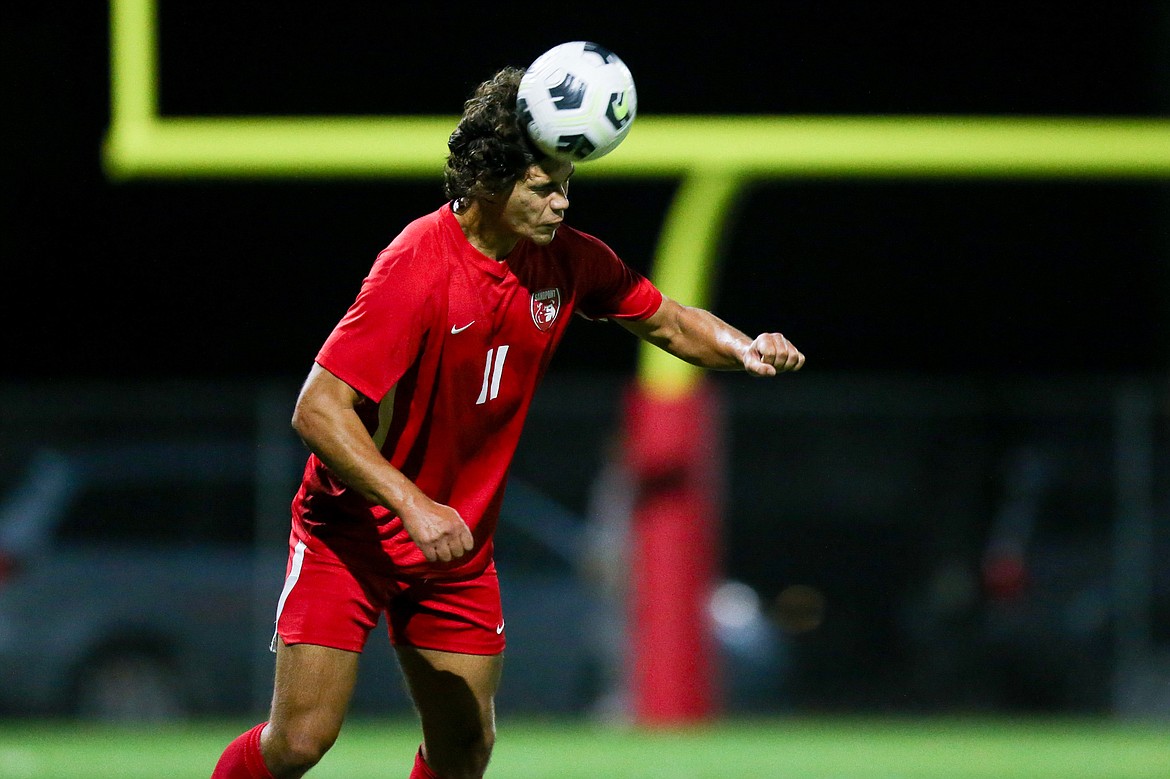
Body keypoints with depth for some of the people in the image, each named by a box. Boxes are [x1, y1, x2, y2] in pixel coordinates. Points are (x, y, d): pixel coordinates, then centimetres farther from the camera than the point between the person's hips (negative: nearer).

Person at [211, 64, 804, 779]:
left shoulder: (566, 259, -5)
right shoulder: (420, 268, -25)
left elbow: (668, 321, 11)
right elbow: (317, 410, -26)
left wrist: (744, 348, -10)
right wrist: (412, 506, -35)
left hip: (458, 542, 6)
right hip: (353, 529, -6)